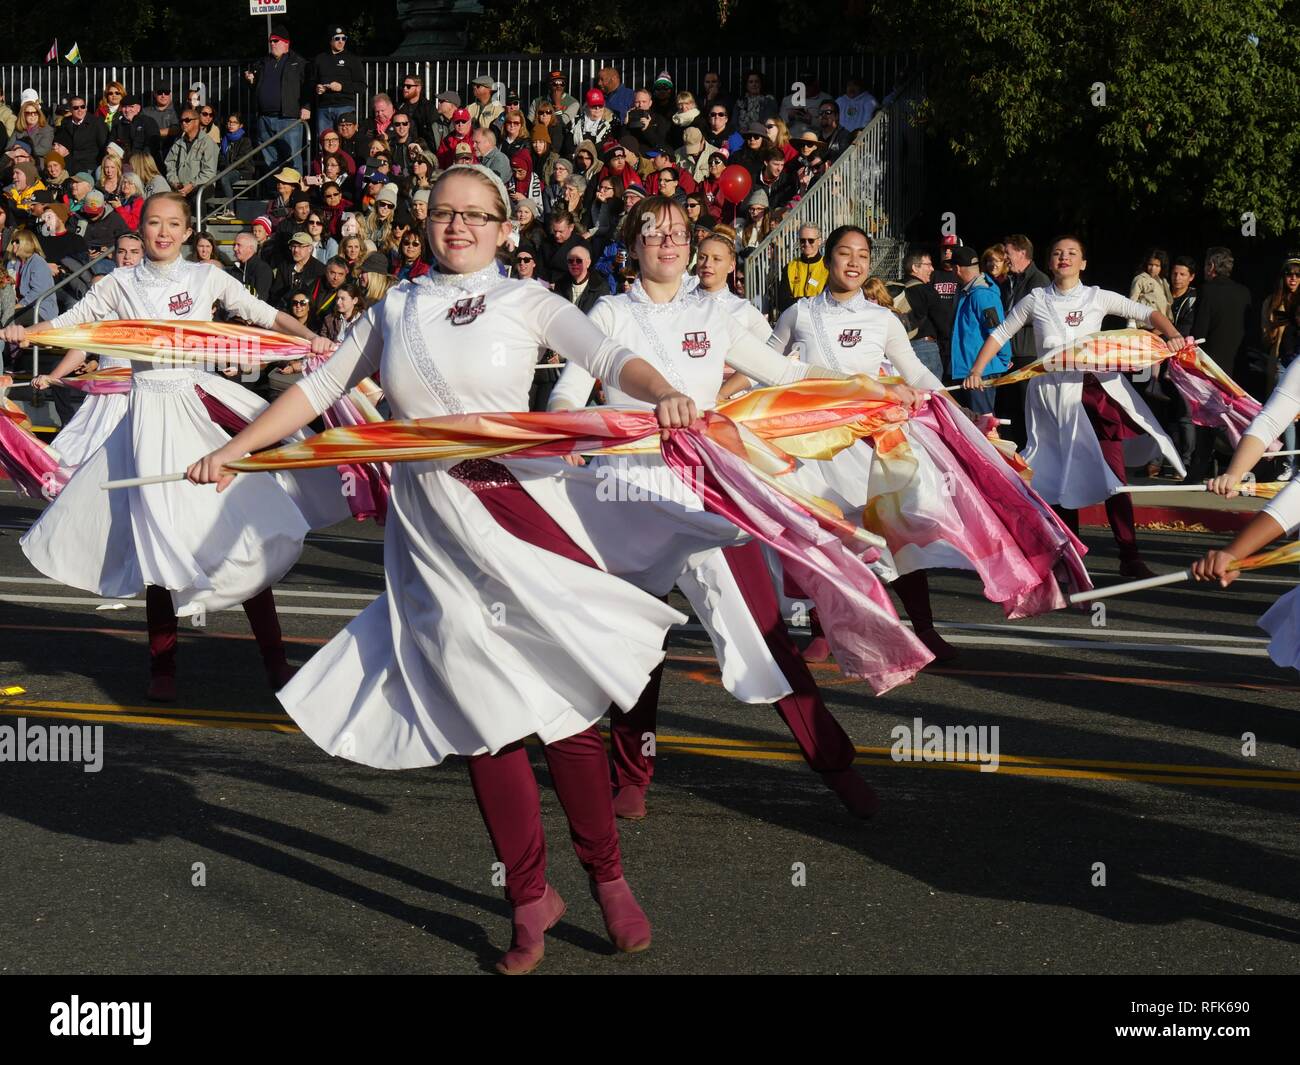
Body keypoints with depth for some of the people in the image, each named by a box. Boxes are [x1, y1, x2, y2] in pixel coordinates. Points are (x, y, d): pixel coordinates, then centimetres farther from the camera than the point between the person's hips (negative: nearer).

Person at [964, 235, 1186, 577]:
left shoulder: (1097, 298, 5)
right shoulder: (1036, 301, 8)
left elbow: (1148, 314, 3)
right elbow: (1000, 335, 14)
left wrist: (1173, 337, -15)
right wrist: (976, 371, 3)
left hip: (1096, 389, -1)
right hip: (1053, 393, 1)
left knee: (1113, 475, -6)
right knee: (1063, 477, 6)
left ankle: (1129, 555, -2)